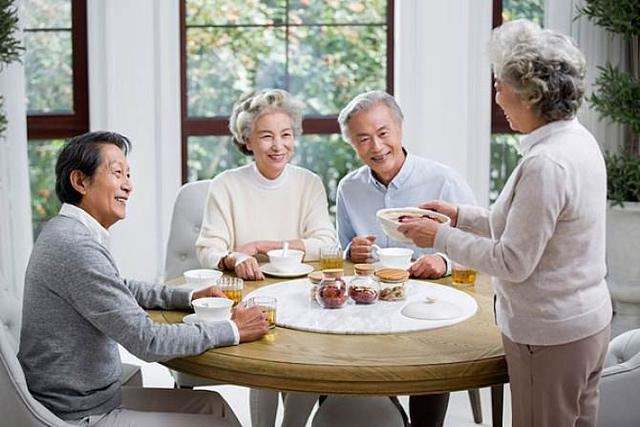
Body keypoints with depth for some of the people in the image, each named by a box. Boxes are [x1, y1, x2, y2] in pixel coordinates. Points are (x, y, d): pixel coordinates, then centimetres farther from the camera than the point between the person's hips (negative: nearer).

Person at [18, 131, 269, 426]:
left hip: (91, 398, 10)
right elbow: (147, 341, -25)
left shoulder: (66, 231, 7)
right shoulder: (76, 247, -26)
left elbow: (120, 289, 24)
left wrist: (189, 297, 11)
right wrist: (233, 330, -15)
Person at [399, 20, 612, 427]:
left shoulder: (545, 165, -27)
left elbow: (513, 262, -23)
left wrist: (441, 237, -12)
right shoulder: (578, 139, 4)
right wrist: (461, 215, 10)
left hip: (550, 338, -9)